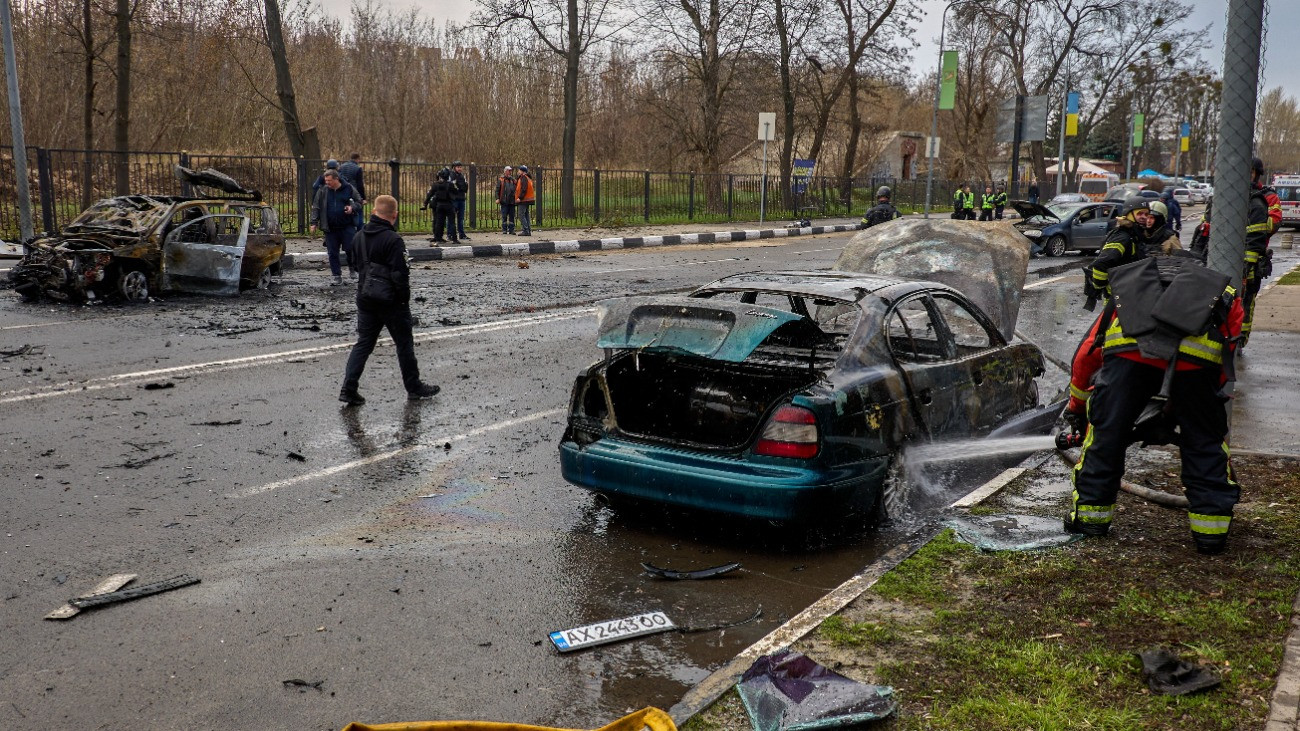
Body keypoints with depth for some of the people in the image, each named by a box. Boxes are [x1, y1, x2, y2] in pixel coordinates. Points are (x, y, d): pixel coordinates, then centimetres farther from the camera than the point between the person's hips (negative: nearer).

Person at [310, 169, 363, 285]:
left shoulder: (348, 189, 0)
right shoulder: (323, 191, 4)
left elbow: (359, 203, 8)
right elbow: (316, 207, 8)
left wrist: (352, 207, -14)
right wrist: (314, 223, 1)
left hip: (347, 227, -2)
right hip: (330, 228, 2)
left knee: (350, 249, -3)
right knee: (332, 253, 4)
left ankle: (352, 268, 25)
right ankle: (337, 276, 13)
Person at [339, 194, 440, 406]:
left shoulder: (359, 237, 4)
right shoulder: (393, 240, -20)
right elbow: (399, 275, -23)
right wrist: (405, 299, -12)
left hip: (365, 300, 6)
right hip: (391, 302, -6)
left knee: (363, 343, 12)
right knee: (404, 344, 9)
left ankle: (348, 387, 3)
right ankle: (414, 387, 20)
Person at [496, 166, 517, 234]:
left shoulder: (513, 180, 14)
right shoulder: (501, 180, 2)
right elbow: (497, 189, -1)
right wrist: (497, 198, -11)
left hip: (512, 201, 4)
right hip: (504, 201, -4)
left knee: (512, 216, 4)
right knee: (504, 216, -1)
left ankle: (511, 229, 9)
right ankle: (504, 229, 6)